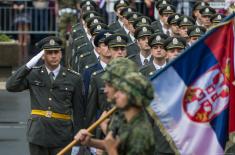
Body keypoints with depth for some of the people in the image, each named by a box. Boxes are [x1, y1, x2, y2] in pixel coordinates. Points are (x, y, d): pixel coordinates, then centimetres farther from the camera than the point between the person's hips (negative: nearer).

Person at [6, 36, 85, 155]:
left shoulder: (74, 78, 2)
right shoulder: (33, 74, 5)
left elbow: (78, 111, 3)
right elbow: (11, 86, -9)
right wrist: (29, 65, -13)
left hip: (61, 137, -1)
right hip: (38, 133, 1)